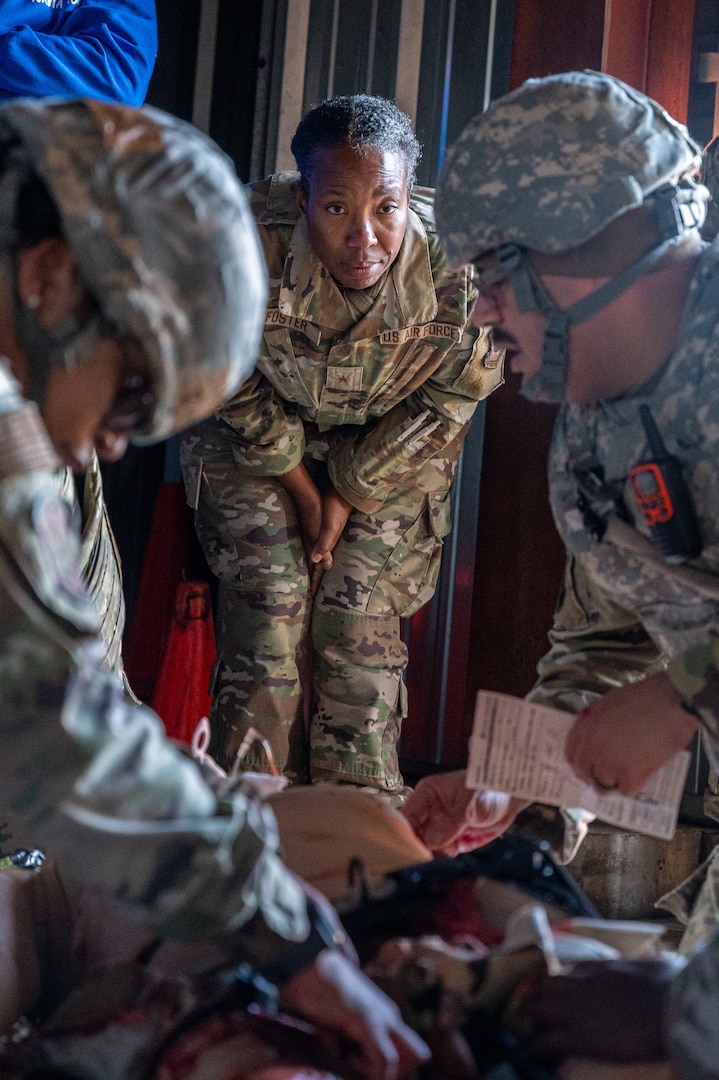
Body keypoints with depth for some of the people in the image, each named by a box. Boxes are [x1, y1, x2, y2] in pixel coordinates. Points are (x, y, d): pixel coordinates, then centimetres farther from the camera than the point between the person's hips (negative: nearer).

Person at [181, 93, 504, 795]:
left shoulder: (463, 265, -29)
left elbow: (449, 398, -11)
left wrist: (348, 497, -10)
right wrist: (304, 493, -8)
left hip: (392, 457, 0)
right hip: (258, 440, 0)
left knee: (361, 631, -7)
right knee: (269, 613, -10)